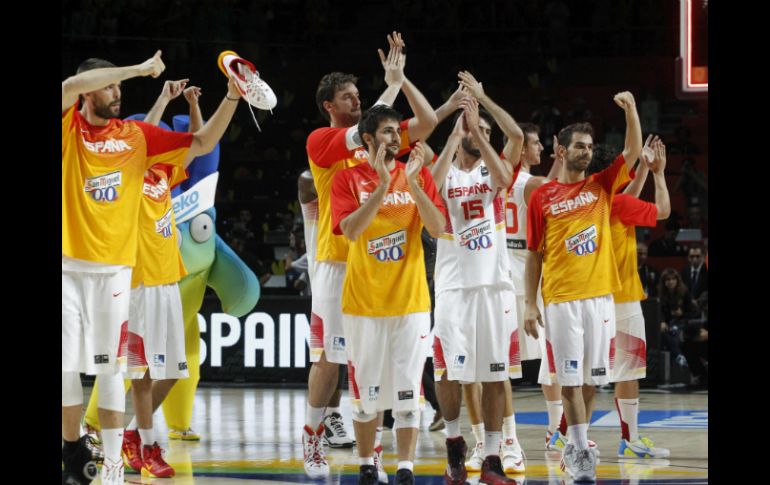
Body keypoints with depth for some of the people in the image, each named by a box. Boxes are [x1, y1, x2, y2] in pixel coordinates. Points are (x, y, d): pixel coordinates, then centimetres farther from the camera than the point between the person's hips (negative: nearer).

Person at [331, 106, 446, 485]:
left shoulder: (418, 175, 5)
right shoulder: (348, 179, -1)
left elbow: (438, 229, -7)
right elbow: (351, 230, -16)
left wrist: (412, 183, -17)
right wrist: (382, 184, -22)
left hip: (410, 300, 1)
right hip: (364, 301, -1)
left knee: (408, 388, -2)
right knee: (365, 387, 5)